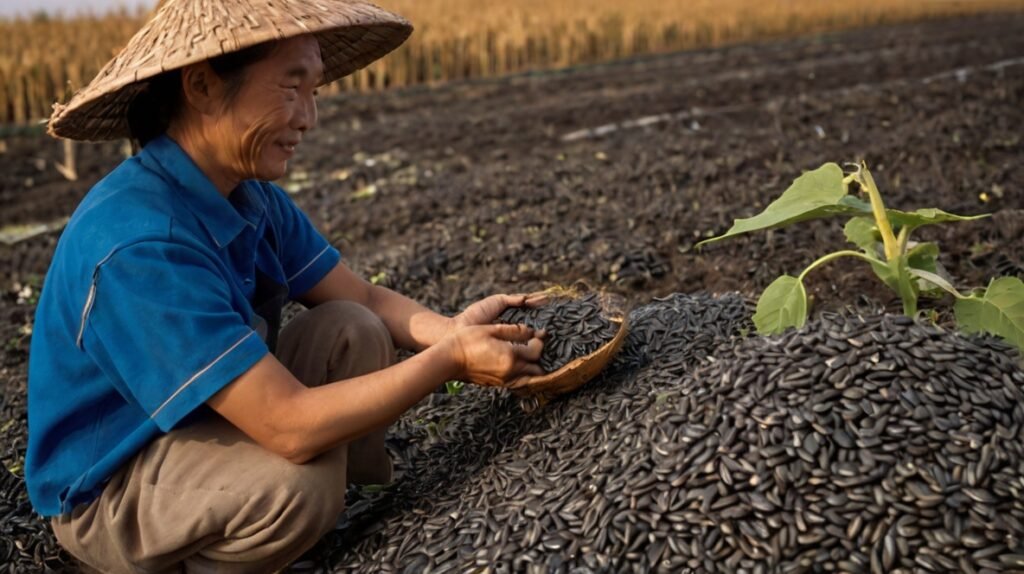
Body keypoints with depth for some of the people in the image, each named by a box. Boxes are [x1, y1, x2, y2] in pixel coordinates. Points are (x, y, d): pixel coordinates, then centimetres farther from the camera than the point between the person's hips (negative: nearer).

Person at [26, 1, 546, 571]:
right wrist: (451, 359, -27)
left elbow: (366, 299, -2)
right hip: (110, 488, -8)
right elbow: (290, 427, -35)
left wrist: (452, 330, -22)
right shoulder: (139, 242, -34)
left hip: (212, 420, 8)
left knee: (355, 332, -8)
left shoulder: (254, 196, -6)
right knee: (301, 481, -33)